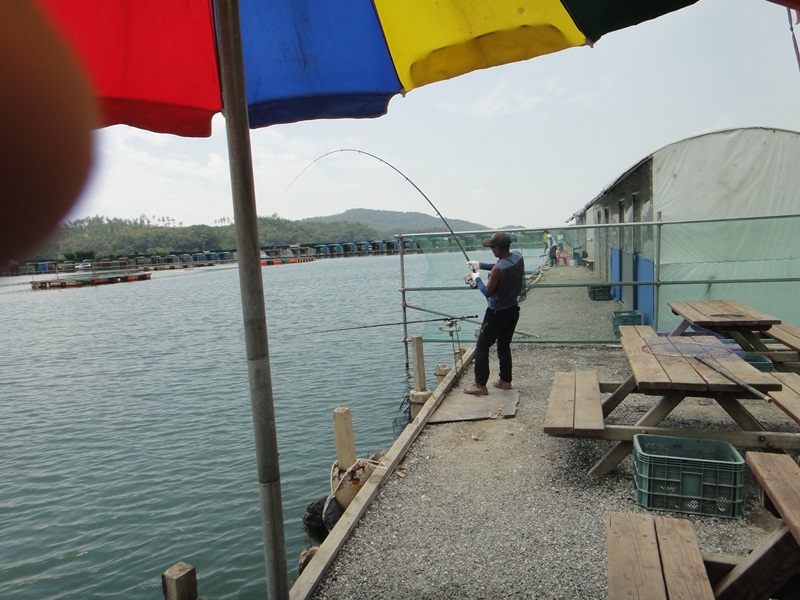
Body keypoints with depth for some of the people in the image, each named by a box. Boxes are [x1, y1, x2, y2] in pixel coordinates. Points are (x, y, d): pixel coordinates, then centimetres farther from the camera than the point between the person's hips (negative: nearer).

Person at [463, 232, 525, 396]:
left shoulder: (498, 269, -27)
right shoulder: (518, 256, -3)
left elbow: (488, 292, -15)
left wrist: (477, 279, 1)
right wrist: (480, 264, 11)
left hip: (497, 313, -8)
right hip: (513, 310, 8)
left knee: (482, 347, 2)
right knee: (504, 346, 20)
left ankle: (480, 385, 3)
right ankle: (505, 380, 27)